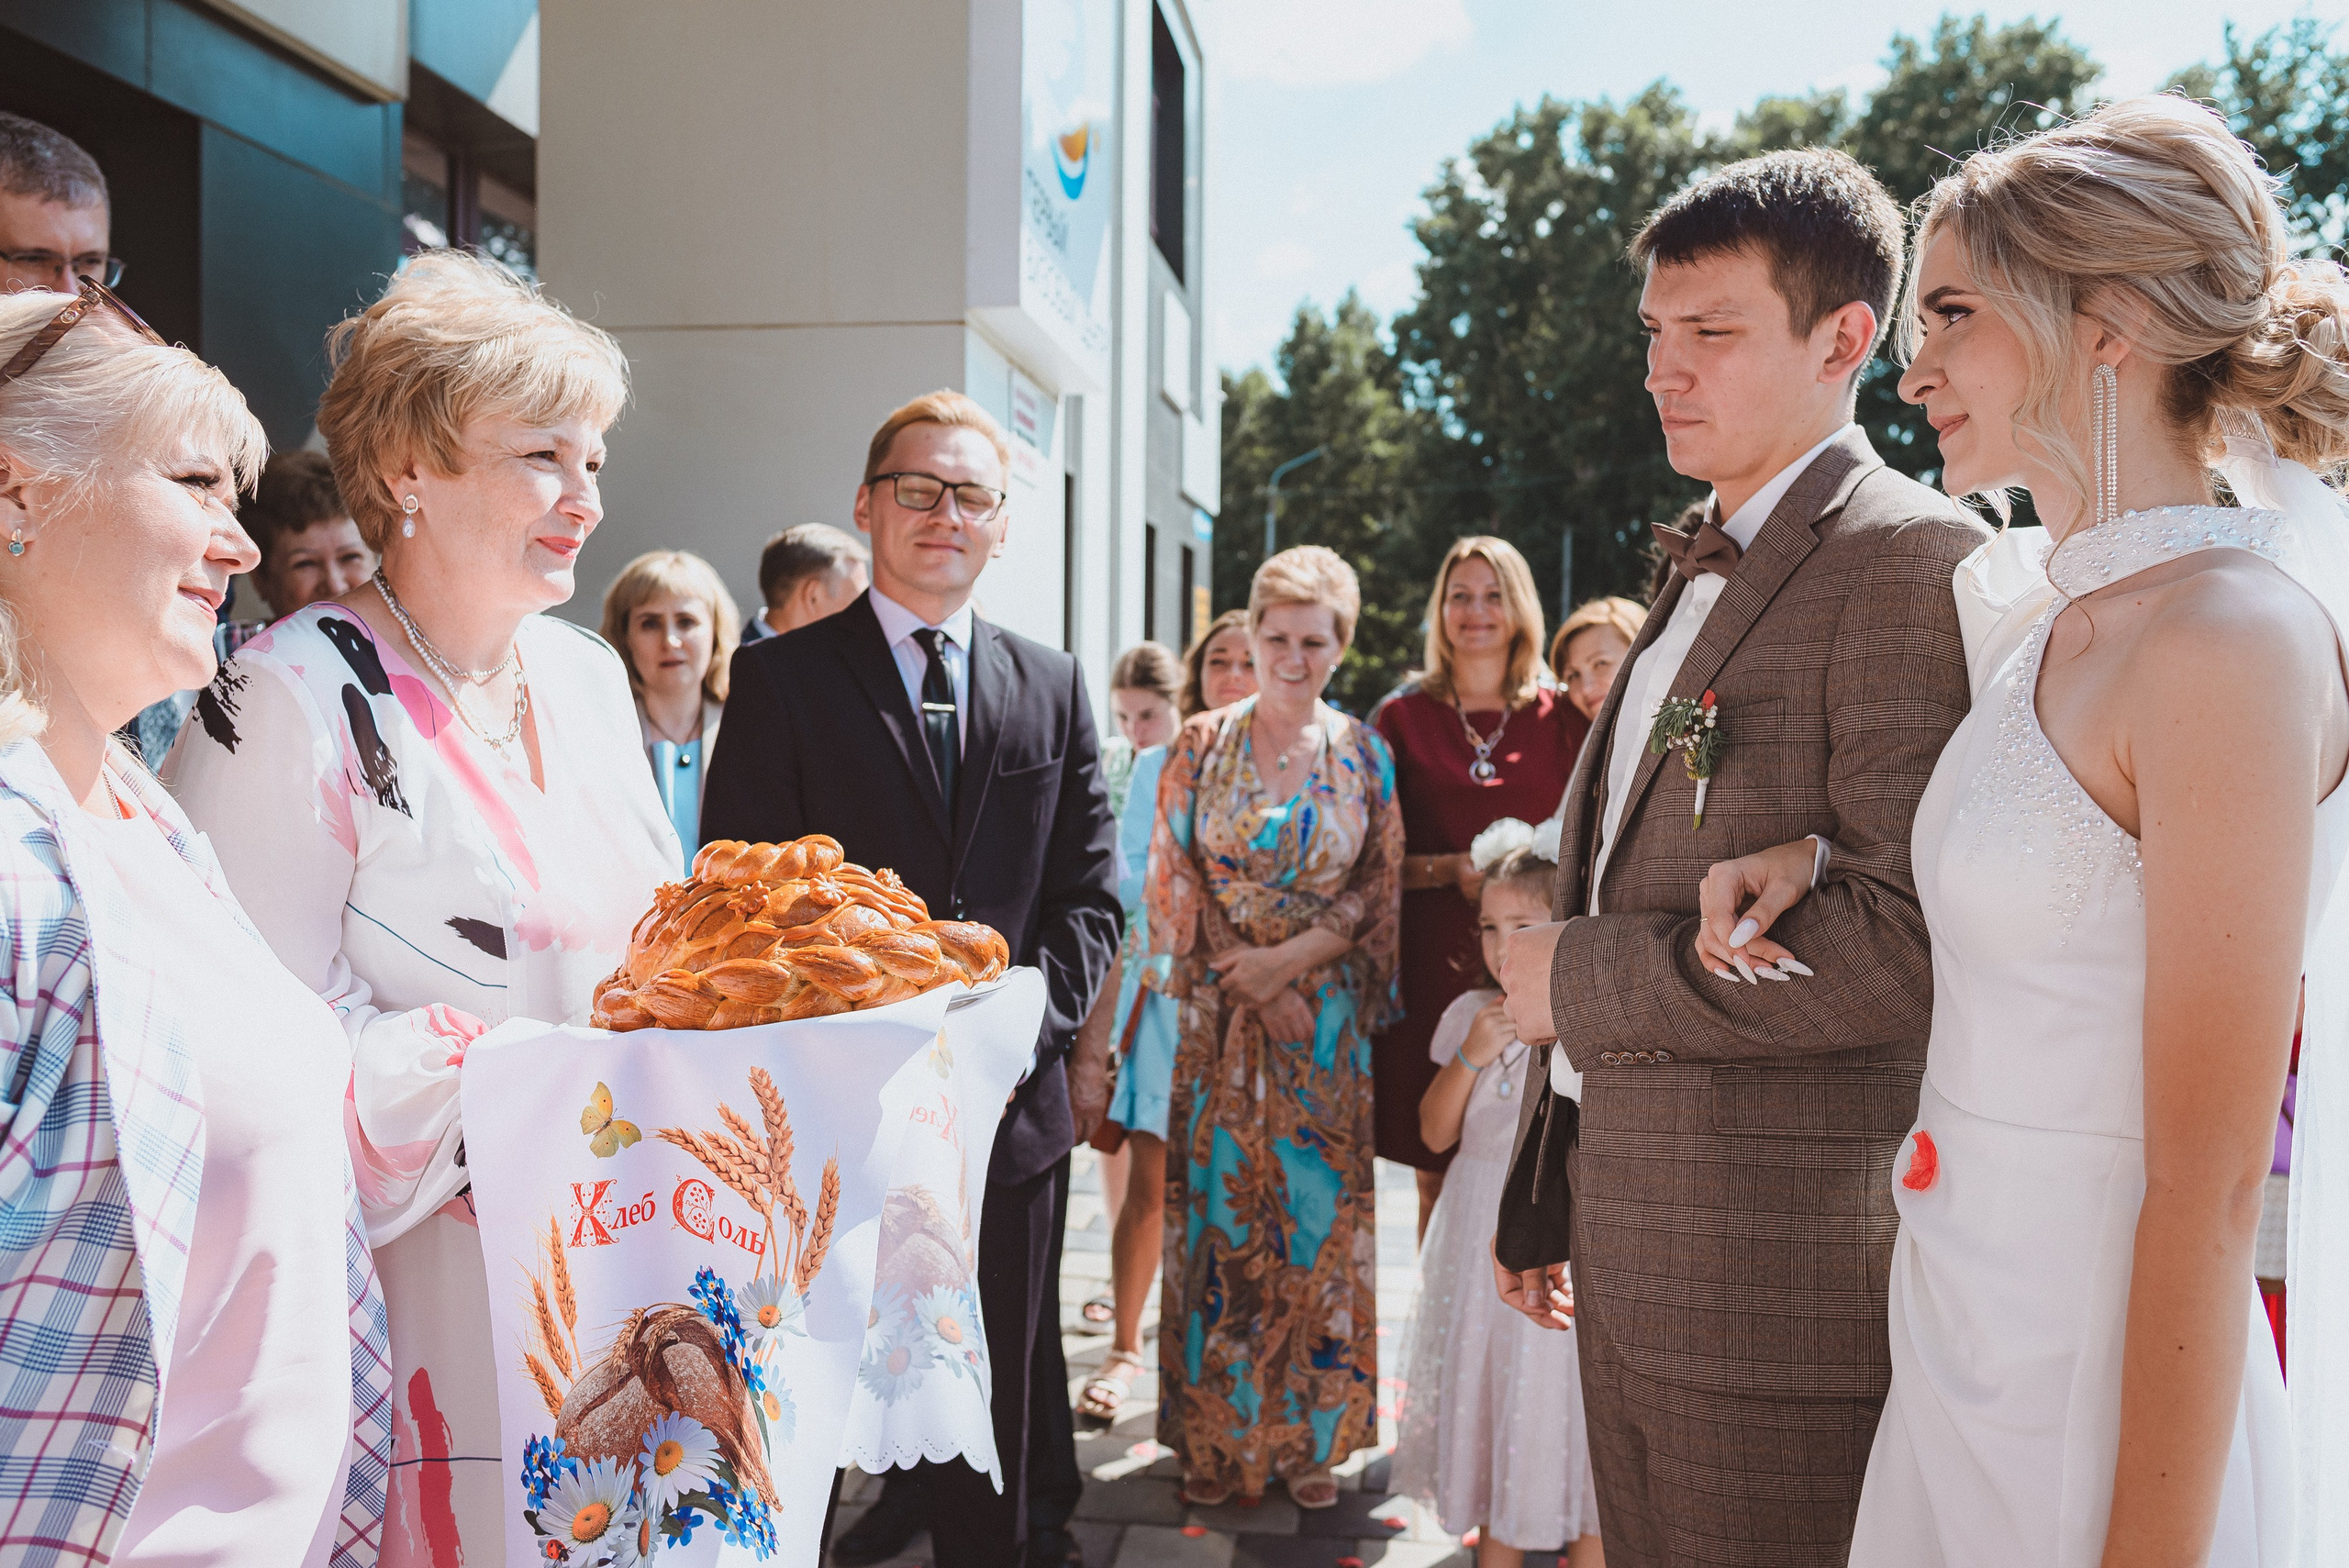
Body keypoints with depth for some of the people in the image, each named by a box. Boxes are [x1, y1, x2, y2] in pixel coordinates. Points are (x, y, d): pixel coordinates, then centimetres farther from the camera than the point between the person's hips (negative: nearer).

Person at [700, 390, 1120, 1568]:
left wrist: (1021, 1017, -9)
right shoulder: (779, 679, -1)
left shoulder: (1054, 690, 8)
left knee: (1001, 1413, 15)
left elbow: (1090, 896, 7)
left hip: (1007, 1106, 3)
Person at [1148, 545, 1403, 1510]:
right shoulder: (1201, 746, 2)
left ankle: (1310, 1431, 18)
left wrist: (1291, 958, -12)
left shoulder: (1363, 755, 3)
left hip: (1327, 1022, 1)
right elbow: (1172, 879, 0)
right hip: (1222, 1017, 0)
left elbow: (1379, 889, 1)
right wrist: (1243, 976, -9)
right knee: (1217, 1207, 2)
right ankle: (1216, 1432, 15)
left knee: (1316, 1212, 4)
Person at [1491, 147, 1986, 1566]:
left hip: (1789, 1291, -8)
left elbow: (1913, 943, -24)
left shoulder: (1915, 562, -13)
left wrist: (1584, 975, -14)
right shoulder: (1703, 583, 16)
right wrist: (1550, 1194, 21)